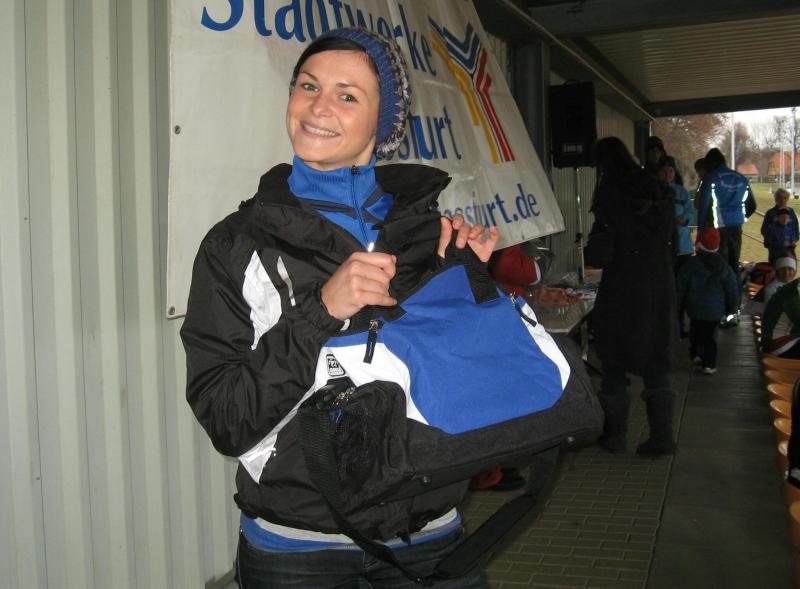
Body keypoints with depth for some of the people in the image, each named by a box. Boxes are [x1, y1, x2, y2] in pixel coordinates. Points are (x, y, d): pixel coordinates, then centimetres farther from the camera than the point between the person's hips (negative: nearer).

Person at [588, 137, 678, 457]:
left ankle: (616, 434, 18)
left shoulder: (609, 194, -9)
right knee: (657, 361, 12)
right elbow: (668, 235, 8)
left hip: (622, 286, -4)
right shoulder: (657, 189, 4)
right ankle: (661, 436, 13)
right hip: (659, 283, 5)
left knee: (614, 362, 10)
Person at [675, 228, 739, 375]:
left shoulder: (691, 264, -9)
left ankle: (696, 353, 14)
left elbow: (680, 285, -4)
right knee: (711, 335, 6)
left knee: (695, 331, 21)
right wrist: (731, 306, 15)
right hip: (715, 310, 0)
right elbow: (732, 288, 1)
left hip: (695, 308, 0)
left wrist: (679, 302, 10)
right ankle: (709, 364, 4)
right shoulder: (723, 267, -5)